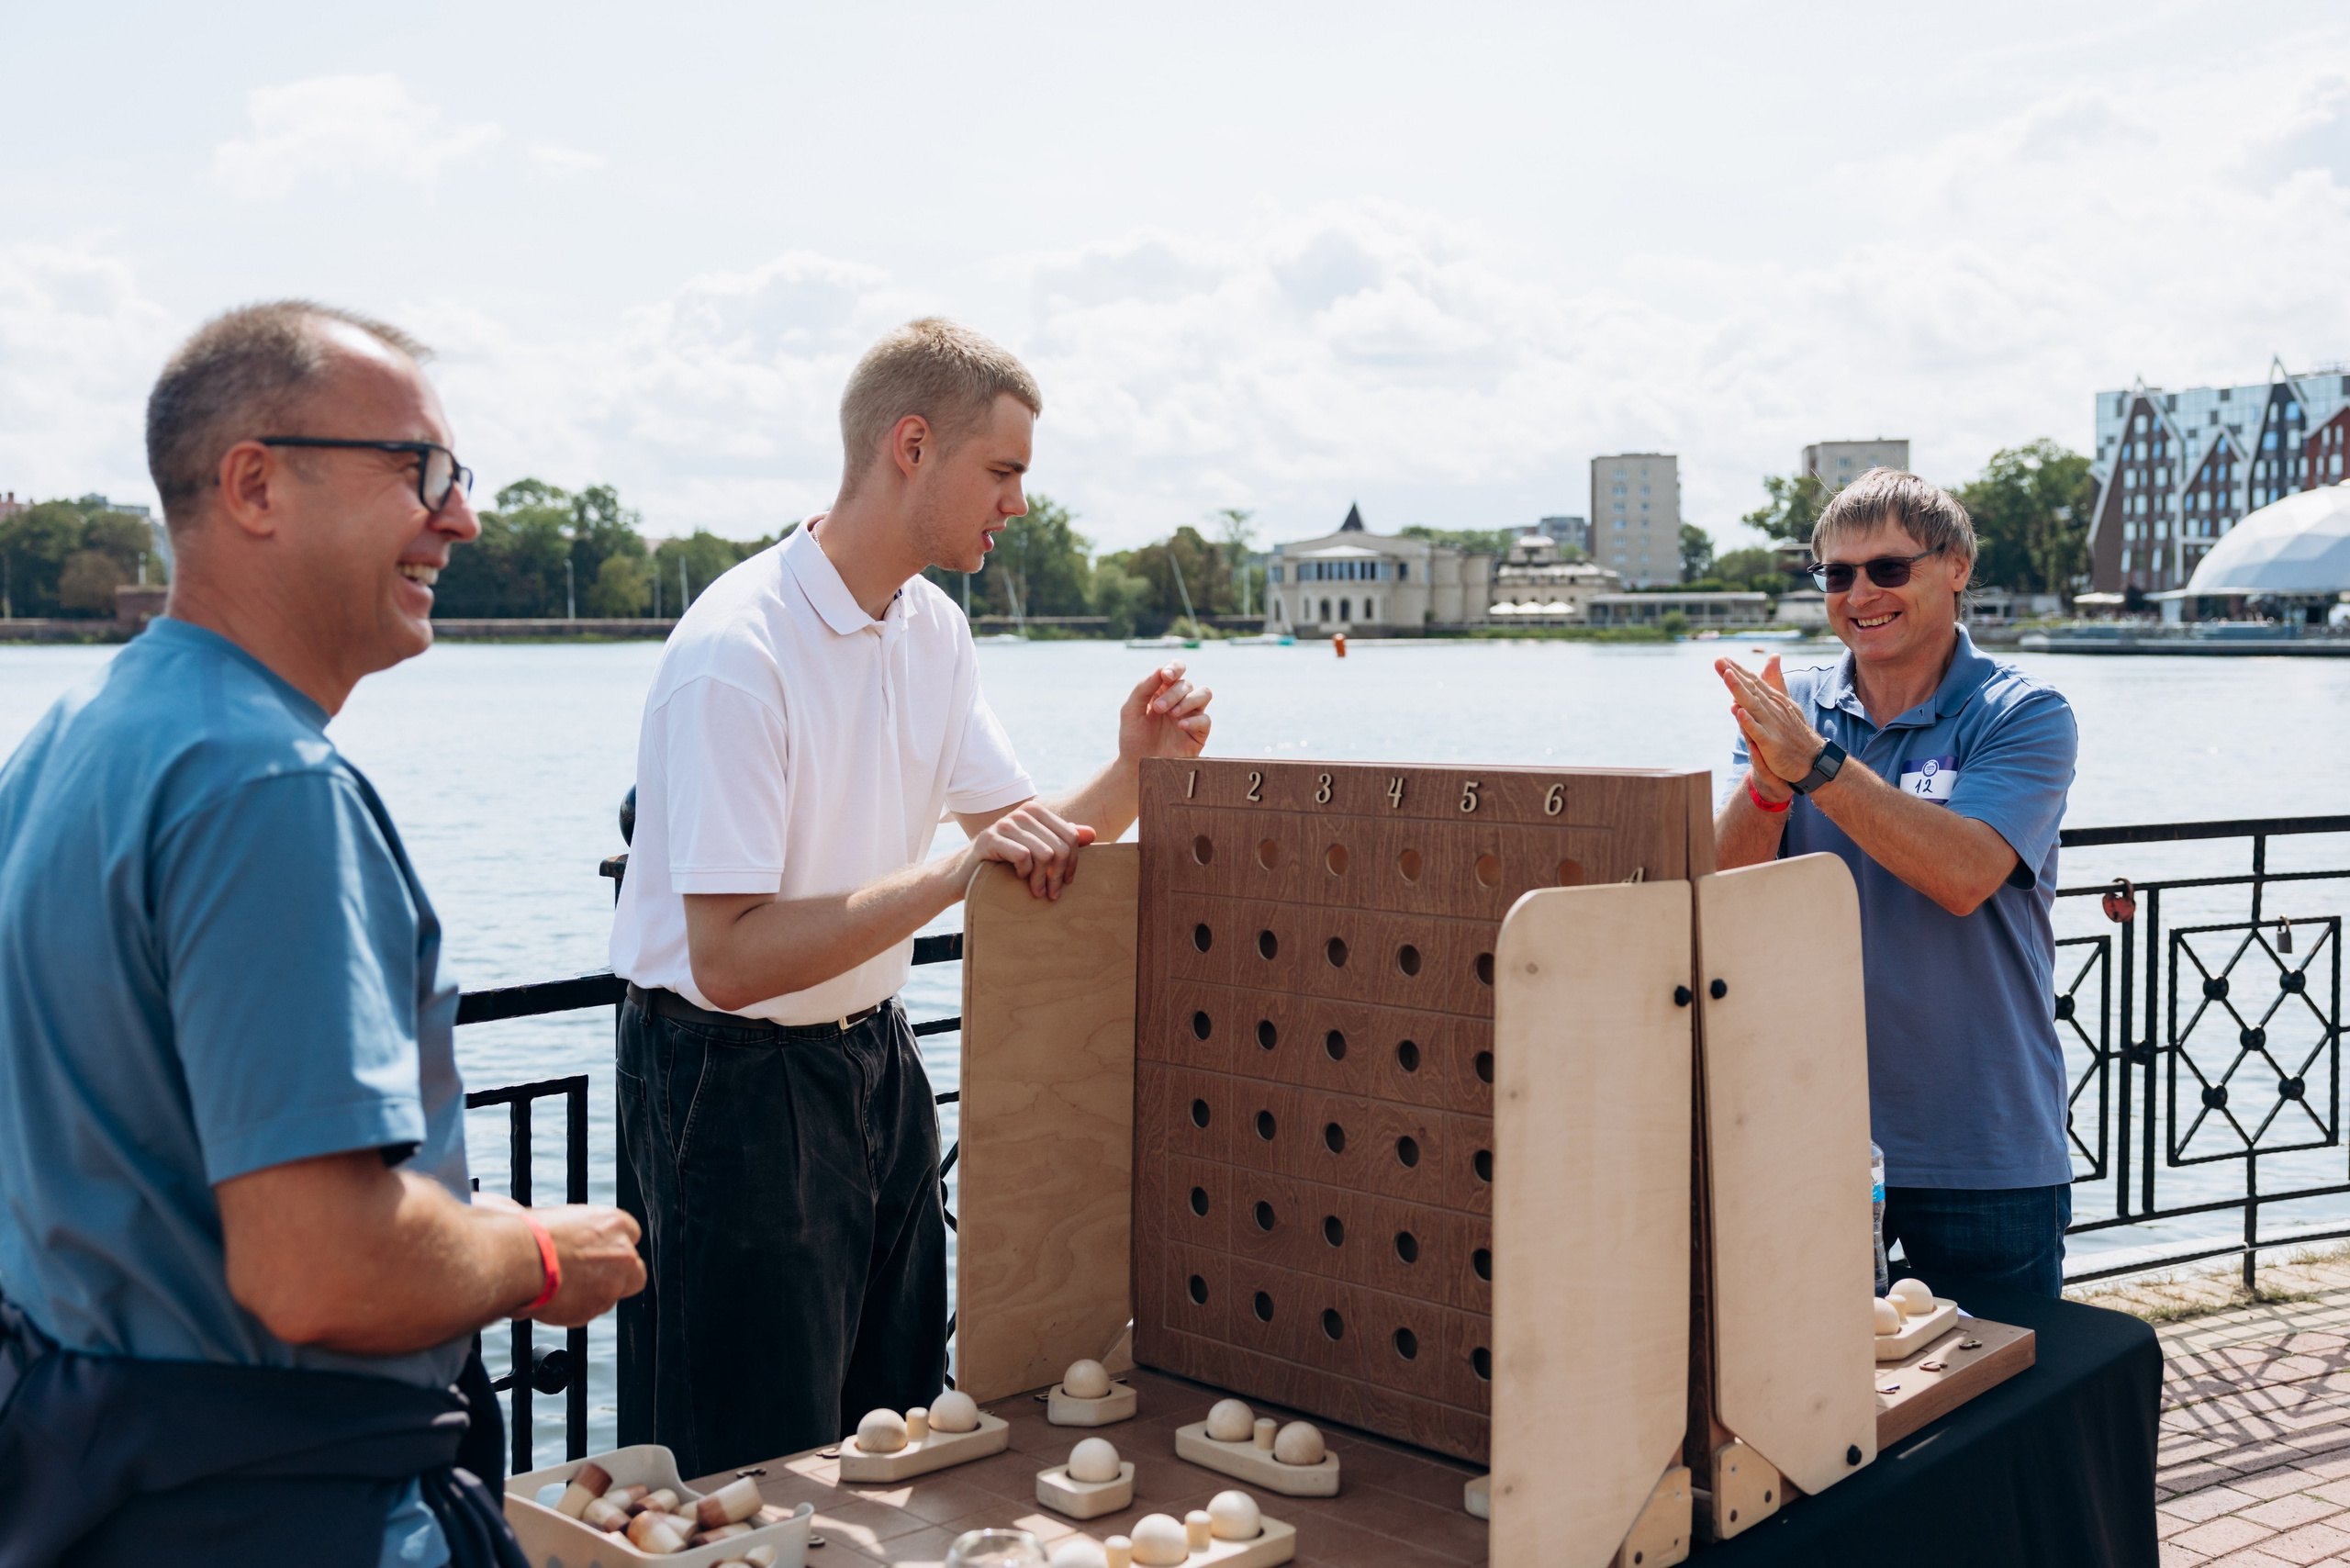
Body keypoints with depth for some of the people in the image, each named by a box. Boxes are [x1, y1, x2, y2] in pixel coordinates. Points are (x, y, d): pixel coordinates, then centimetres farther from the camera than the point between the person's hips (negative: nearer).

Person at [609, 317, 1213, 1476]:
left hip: (877, 1058, 8)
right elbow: (730, 959, -28)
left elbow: (1028, 845, 7)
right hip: (735, 1082, -8)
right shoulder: (737, 653, -23)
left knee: (898, 1435, 17)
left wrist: (1133, 773, -11)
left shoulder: (934, 630, 4)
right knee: (760, 1477, 5)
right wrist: (954, 871, -32)